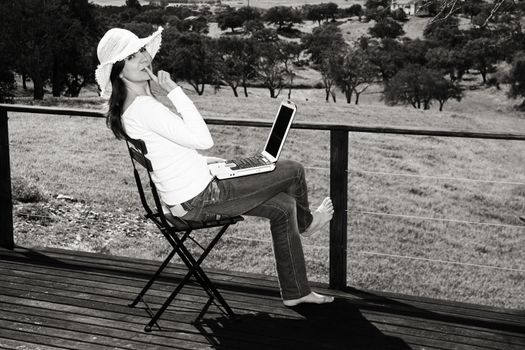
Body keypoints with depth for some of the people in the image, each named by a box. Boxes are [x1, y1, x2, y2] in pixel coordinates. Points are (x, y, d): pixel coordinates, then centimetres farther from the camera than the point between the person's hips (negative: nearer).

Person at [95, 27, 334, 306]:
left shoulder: (134, 104, 8)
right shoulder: (143, 107, -26)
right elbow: (202, 139, -28)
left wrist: (202, 161, 13)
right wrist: (175, 91, -24)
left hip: (185, 199, 10)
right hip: (199, 201, -10)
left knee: (284, 207, 16)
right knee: (293, 171, 3)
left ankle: (295, 292, 24)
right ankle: (305, 222, 39)